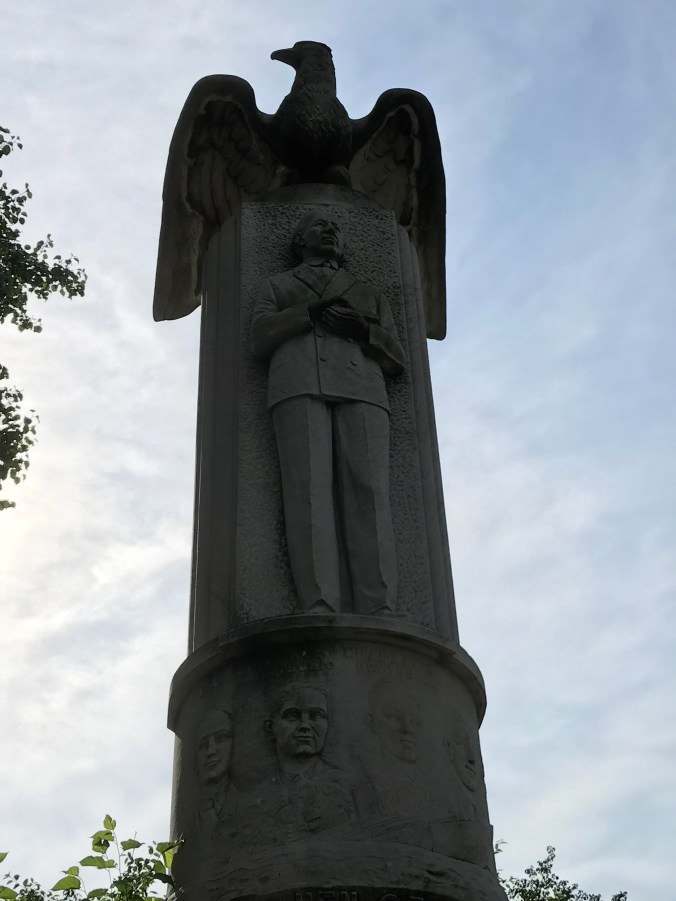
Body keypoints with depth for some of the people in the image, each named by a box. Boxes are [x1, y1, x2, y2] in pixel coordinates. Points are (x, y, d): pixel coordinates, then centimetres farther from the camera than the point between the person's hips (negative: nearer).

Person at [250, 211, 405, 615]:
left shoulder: (370, 297, 33)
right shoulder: (277, 287, 30)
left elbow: (395, 359, 19)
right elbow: (261, 339, 10)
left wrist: (362, 330, -1)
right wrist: (317, 309, -2)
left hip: (361, 391, 1)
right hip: (299, 387, -1)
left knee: (367, 492, -19)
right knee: (309, 489, -22)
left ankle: (379, 615, -32)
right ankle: (320, 608, -34)